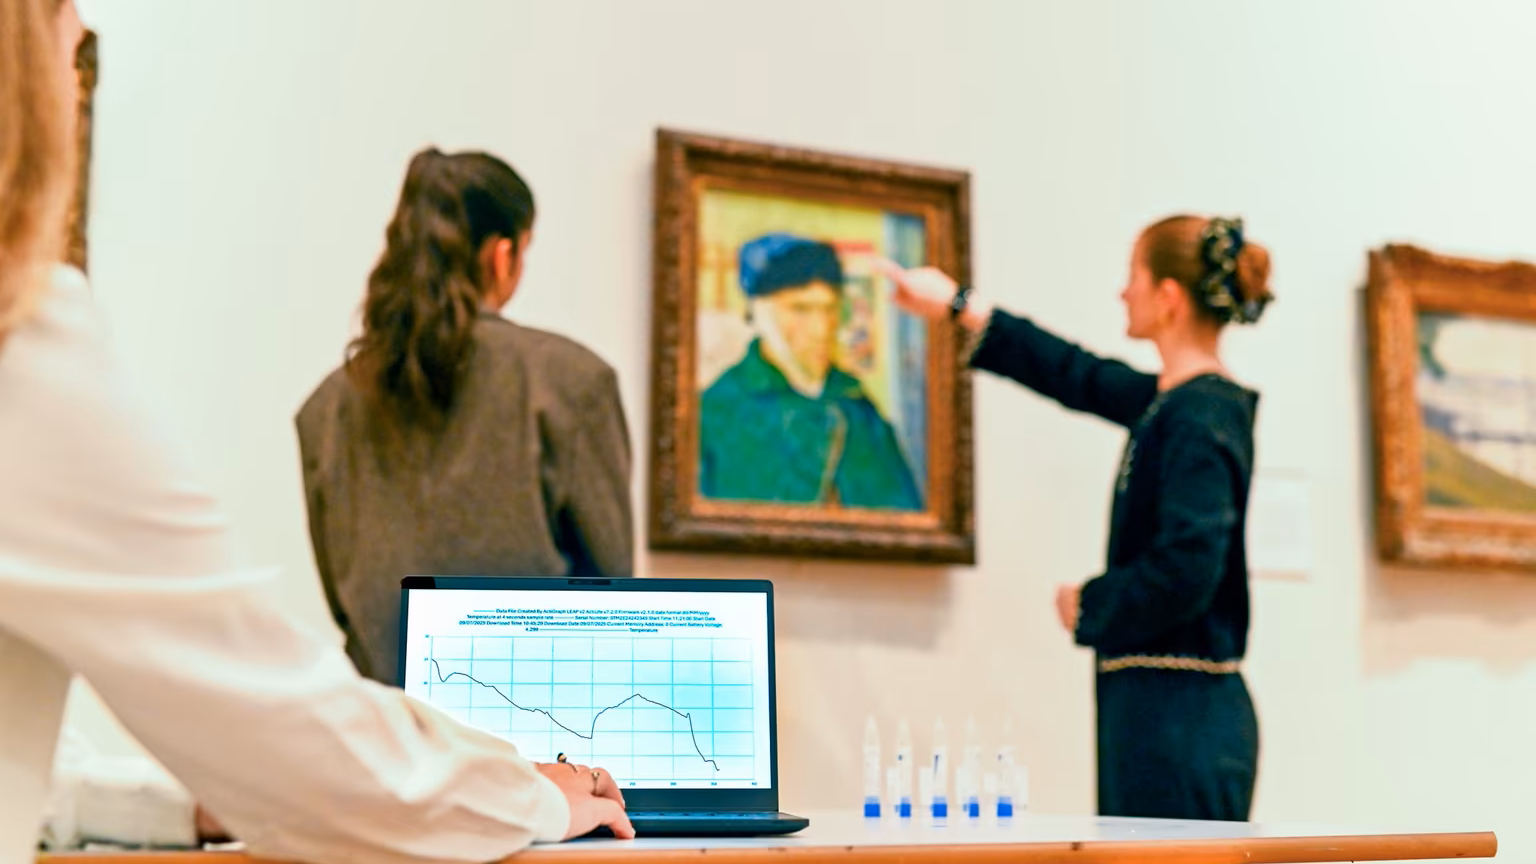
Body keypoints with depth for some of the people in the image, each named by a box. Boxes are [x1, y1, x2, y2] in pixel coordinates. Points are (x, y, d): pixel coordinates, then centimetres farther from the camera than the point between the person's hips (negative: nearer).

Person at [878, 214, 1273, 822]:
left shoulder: (1198, 419, -15)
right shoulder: (1176, 402, 13)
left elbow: (1185, 571, -23)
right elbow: (1081, 378, 29)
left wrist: (1088, 604, -6)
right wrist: (960, 309, 34)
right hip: (1159, 703, 9)